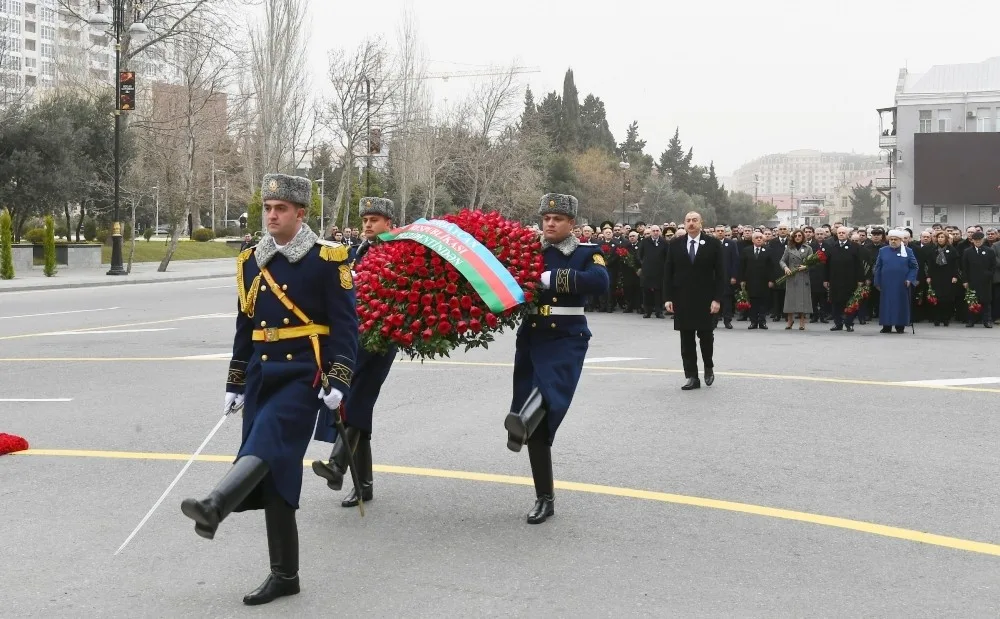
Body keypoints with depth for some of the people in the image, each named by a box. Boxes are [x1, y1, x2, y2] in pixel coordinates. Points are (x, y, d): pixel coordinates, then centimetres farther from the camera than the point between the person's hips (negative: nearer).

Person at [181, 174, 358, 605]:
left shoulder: (326, 259, -5)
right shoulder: (252, 262, 12)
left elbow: (345, 325, -7)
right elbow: (245, 327, 17)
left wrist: (338, 380, -16)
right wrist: (236, 385, 16)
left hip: (303, 376, -5)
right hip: (262, 376, 6)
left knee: (267, 442, -29)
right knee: (275, 474, 5)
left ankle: (214, 509, -49)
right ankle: (284, 575, 12)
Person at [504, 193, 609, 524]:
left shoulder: (586, 253, -2)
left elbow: (600, 282, -22)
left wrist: (551, 278, -27)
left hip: (566, 340, -1)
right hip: (530, 340, 1)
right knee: (538, 426, 2)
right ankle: (545, 499, 9)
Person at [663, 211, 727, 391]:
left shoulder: (713, 244, -1)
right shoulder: (675, 244, 5)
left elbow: (720, 273, -3)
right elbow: (668, 273, 5)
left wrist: (717, 299, -9)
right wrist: (668, 298, -2)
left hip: (705, 300, -2)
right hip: (682, 300, 2)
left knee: (706, 336, 2)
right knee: (686, 341, 3)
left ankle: (708, 367, 28)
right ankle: (692, 377, 8)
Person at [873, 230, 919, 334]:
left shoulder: (908, 251, 3)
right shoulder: (883, 251, 6)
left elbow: (914, 267, 4)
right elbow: (878, 267, 8)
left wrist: (910, 279, -8)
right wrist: (877, 282, 3)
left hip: (902, 285, -1)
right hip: (886, 284, 1)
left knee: (901, 304, 2)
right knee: (886, 304, 2)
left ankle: (900, 326, 9)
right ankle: (887, 326, 7)